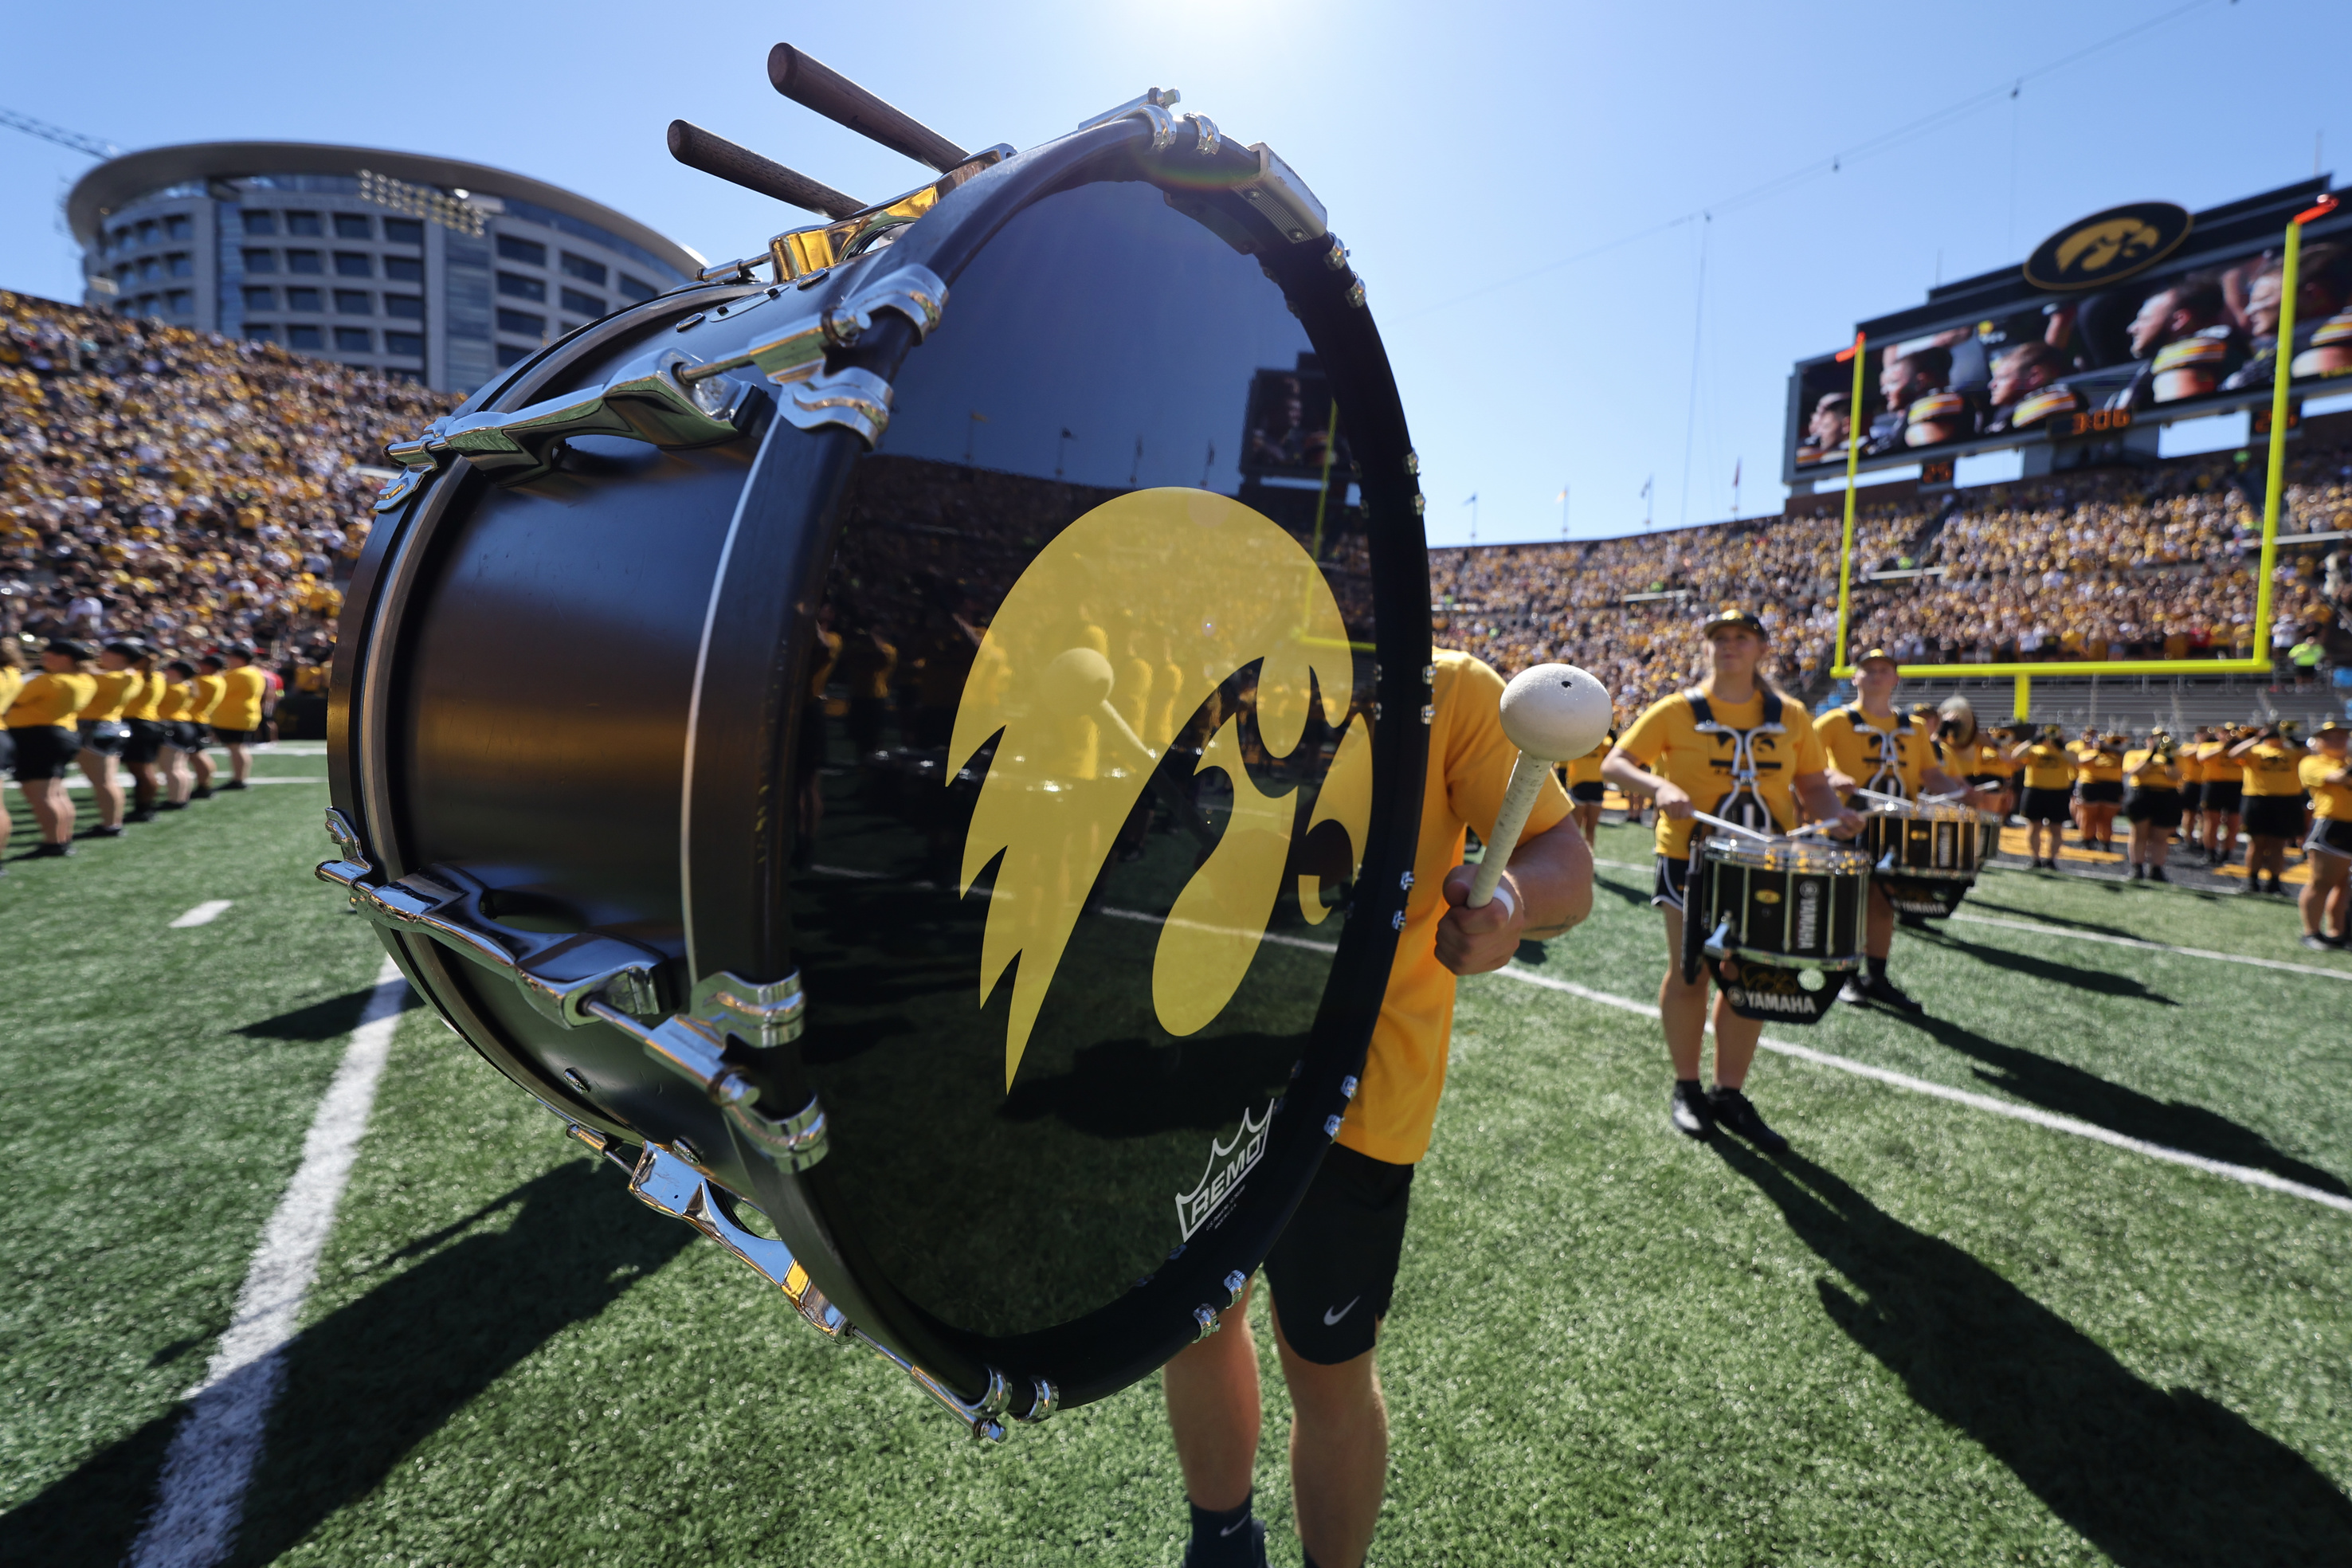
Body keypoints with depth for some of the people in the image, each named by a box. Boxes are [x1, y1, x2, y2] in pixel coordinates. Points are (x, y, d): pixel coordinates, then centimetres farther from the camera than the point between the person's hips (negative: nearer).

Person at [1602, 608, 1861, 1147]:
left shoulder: (1791, 716, 5)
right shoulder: (1677, 711, -5)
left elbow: (1813, 785, 11)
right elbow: (1614, 765, -9)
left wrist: (1834, 815, -10)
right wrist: (1658, 786, -27)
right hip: (1692, 859, -3)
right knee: (1690, 974, 6)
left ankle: (1730, 1094, 25)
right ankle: (1686, 1089, 23)